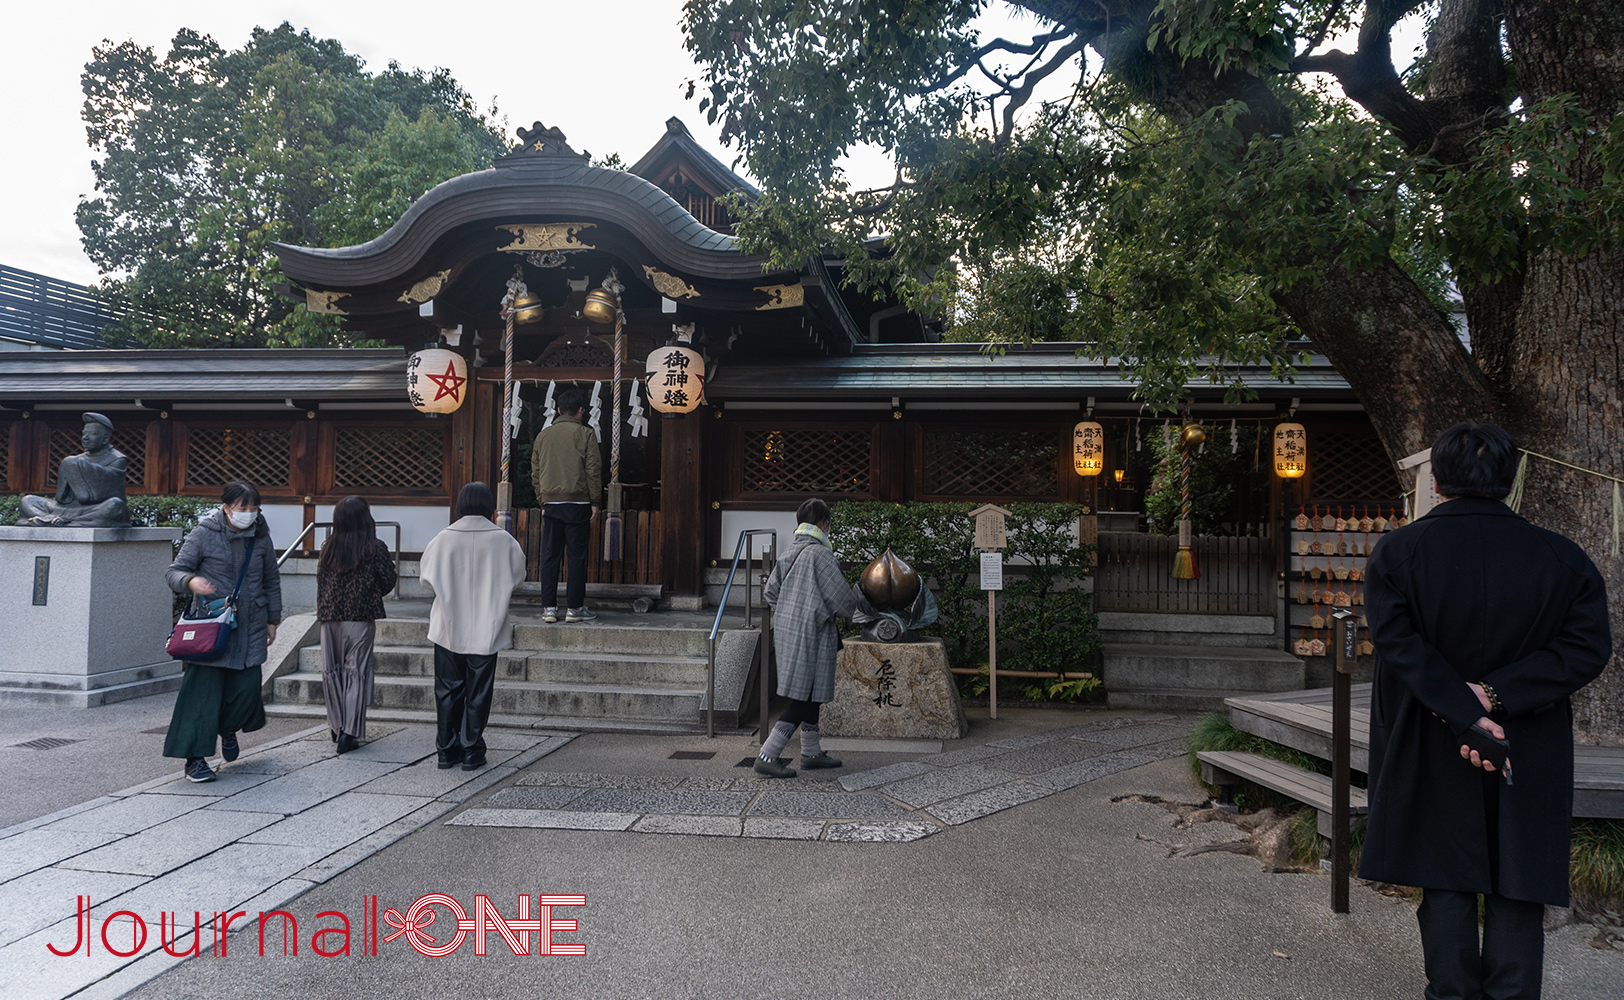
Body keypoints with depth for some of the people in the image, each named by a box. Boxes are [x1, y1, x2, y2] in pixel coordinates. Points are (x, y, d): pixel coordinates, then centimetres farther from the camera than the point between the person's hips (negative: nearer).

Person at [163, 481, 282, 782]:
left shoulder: (261, 537, 6)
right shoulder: (203, 534, -5)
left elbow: (271, 581, 17)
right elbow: (174, 571, -3)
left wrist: (273, 619, 17)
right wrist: (191, 582, -26)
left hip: (250, 627, 3)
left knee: (247, 687, -2)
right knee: (203, 689, -6)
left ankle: (228, 728, 31)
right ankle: (195, 758, 2)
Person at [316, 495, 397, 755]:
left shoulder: (327, 549, 3)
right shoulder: (375, 548, -8)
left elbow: (321, 582, 10)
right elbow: (387, 582, -2)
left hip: (329, 616, 3)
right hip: (360, 617, -3)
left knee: (332, 670, 13)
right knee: (357, 671, 1)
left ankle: (336, 726, 21)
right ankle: (349, 732, -2)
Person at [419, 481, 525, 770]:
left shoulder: (443, 538, -6)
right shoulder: (503, 540, -9)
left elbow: (426, 578, 4)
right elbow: (517, 577, 3)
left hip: (448, 629, 1)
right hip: (485, 630, -1)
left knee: (447, 690, 12)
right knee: (478, 692, 8)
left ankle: (447, 749, 17)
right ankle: (471, 750, 10)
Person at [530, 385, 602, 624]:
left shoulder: (543, 435, 12)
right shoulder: (585, 434, -1)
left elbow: (535, 473, 14)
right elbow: (593, 469, -5)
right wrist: (595, 502, 1)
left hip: (551, 503, 4)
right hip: (577, 502, -4)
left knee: (549, 556, 6)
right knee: (577, 555, 1)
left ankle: (550, 607, 6)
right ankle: (574, 607, 4)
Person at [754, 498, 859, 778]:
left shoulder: (789, 553, 9)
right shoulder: (820, 554, -15)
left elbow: (770, 591, 14)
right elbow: (840, 595, -12)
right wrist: (853, 613, 8)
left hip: (787, 630, 9)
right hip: (811, 635, -9)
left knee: (811, 695, 19)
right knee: (805, 698, -4)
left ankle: (811, 752, 29)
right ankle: (766, 756, -6)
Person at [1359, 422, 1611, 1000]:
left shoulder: (1396, 552, -8)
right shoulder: (1561, 557, -4)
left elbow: (1399, 643, -19)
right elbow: (1589, 645, -10)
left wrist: (1467, 712, -19)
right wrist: (1499, 695, -15)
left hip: (1433, 753, -1)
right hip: (1530, 756, 1)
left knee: (1446, 887, 12)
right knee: (1516, 892, 11)